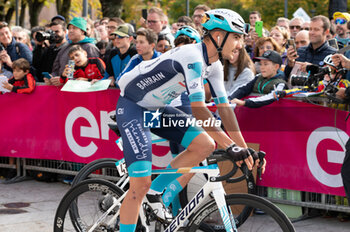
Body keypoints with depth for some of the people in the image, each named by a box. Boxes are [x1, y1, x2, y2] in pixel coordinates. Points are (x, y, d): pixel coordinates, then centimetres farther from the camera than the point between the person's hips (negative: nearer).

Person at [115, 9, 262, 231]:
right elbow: (198, 109, -31)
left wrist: (244, 148, -1)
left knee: (205, 145, -9)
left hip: (157, 108, 9)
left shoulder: (214, 65, 0)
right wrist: (230, 145, -31)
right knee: (141, 183, -17)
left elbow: (225, 107, 4)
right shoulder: (192, 56, -28)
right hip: (132, 106, -9)